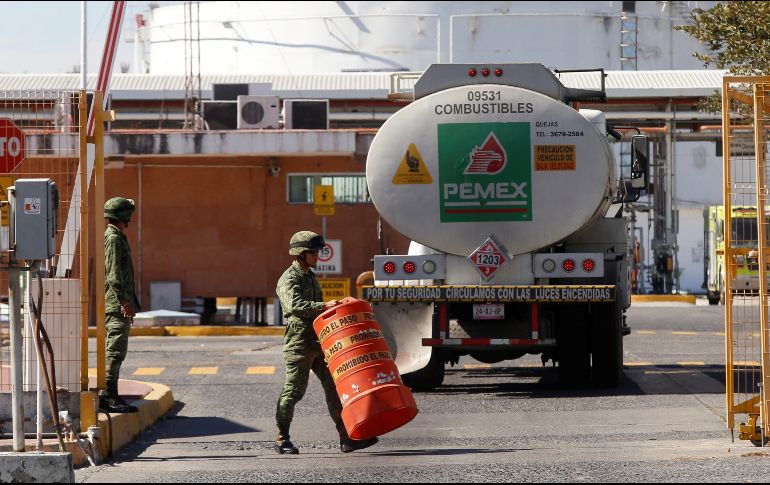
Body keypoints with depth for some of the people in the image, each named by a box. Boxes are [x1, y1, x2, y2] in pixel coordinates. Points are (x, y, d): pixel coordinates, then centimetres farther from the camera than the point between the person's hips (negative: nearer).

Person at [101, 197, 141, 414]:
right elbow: (113, 274, -20)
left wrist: (129, 302, 28)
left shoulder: (117, 237, 21)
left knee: (115, 351, 11)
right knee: (116, 350, -14)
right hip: (116, 305, -11)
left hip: (118, 305, 11)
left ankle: (111, 396, 13)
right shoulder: (113, 238, -12)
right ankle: (107, 395, -18)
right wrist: (123, 301, -25)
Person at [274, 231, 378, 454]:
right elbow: (295, 305, -28)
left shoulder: (310, 277, 20)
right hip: (299, 341, -8)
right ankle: (281, 439, 7)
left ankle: (346, 438, -2)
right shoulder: (289, 279, -9)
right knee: (294, 390, -4)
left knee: (333, 386, 1)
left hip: (317, 342, 8)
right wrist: (323, 306, -34)